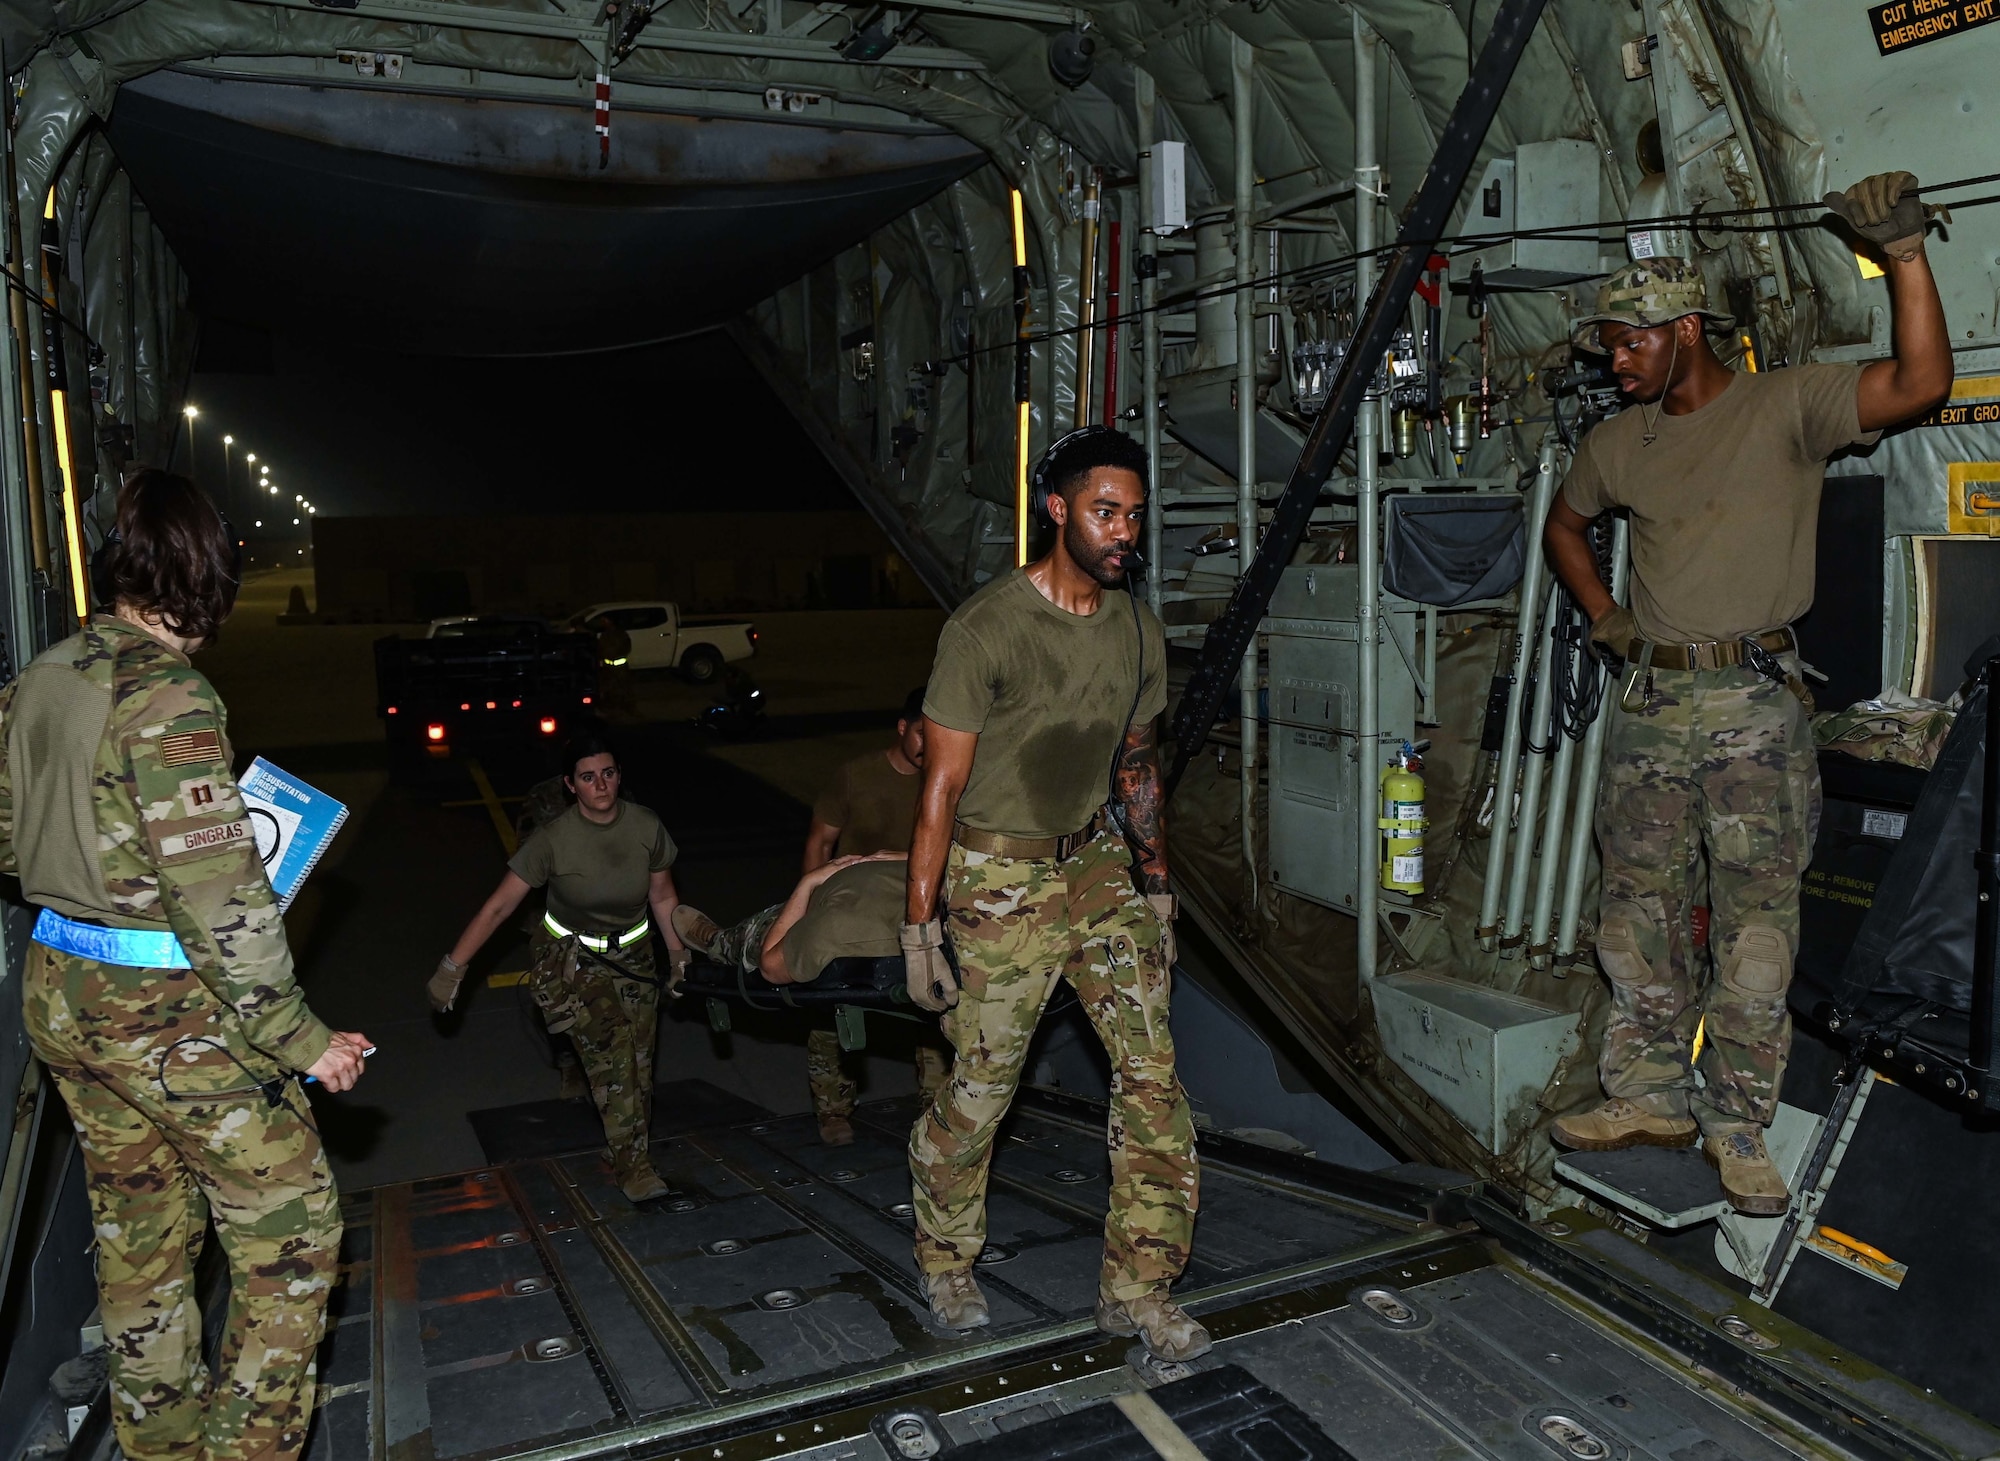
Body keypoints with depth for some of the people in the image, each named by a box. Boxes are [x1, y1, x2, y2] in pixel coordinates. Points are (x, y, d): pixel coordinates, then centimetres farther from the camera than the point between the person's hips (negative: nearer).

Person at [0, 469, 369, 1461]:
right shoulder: (165, 694, -22)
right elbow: (218, 900, -24)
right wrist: (300, 1039, -18)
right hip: (166, 1010, -9)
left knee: (141, 1229, 22)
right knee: (292, 1227, 6)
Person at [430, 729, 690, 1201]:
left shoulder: (647, 827, -13)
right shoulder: (553, 839, -21)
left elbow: (663, 896, 3)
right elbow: (498, 906, -18)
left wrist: (679, 957, 9)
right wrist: (451, 968, -19)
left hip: (631, 956, 3)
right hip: (571, 961, -3)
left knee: (638, 1067, 0)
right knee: (611, 1053, -21)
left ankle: (634, 1161, 18)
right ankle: (632, 1164, -10)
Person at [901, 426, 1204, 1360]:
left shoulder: (1137, 631, 4)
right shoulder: (986, 629, -16)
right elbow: (941, 785, -14)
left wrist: (1157, 886, 15)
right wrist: (919, 926, -14)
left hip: (1097, 864, 6)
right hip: (999, 879, -6)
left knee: (1151, 1068, -1)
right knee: (980, 1086, 3)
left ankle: (1137, 1291, 14)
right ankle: (946, 1264, 31)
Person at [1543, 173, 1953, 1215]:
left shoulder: (1787, 406, -2)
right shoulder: (1618, 442, 13)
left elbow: (1920, 383, -16)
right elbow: (1564, 522, 30)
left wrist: (1905, 253, -24)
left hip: (1756, 704, -5)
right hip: (1653, 700, 5)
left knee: (1756, 921, -3)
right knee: (1638, 908, 8)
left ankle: (1739, 1126, 9)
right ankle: (1651, 1097, 21)